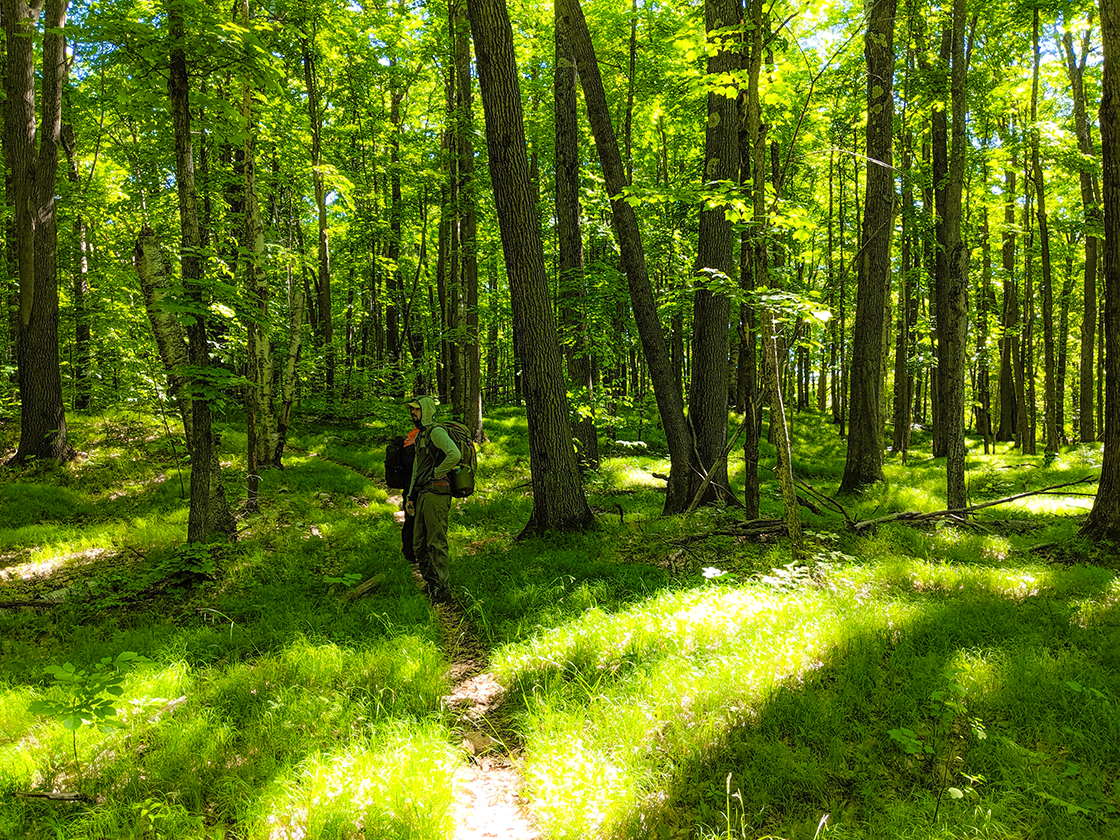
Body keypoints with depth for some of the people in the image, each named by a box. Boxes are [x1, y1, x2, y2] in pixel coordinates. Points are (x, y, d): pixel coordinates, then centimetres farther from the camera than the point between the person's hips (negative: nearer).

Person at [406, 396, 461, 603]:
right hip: (423, 494, 10)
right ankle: (431, 586, 23)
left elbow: (455, 455, -29)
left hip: (435, 493, -10)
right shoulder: (421, 434, 21)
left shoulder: (436, 431, -11)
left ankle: (443, 592, -2)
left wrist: (438, 472, -15)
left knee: (436, 543, -7)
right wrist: (410, 497, 22)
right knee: (419, 544, 13)